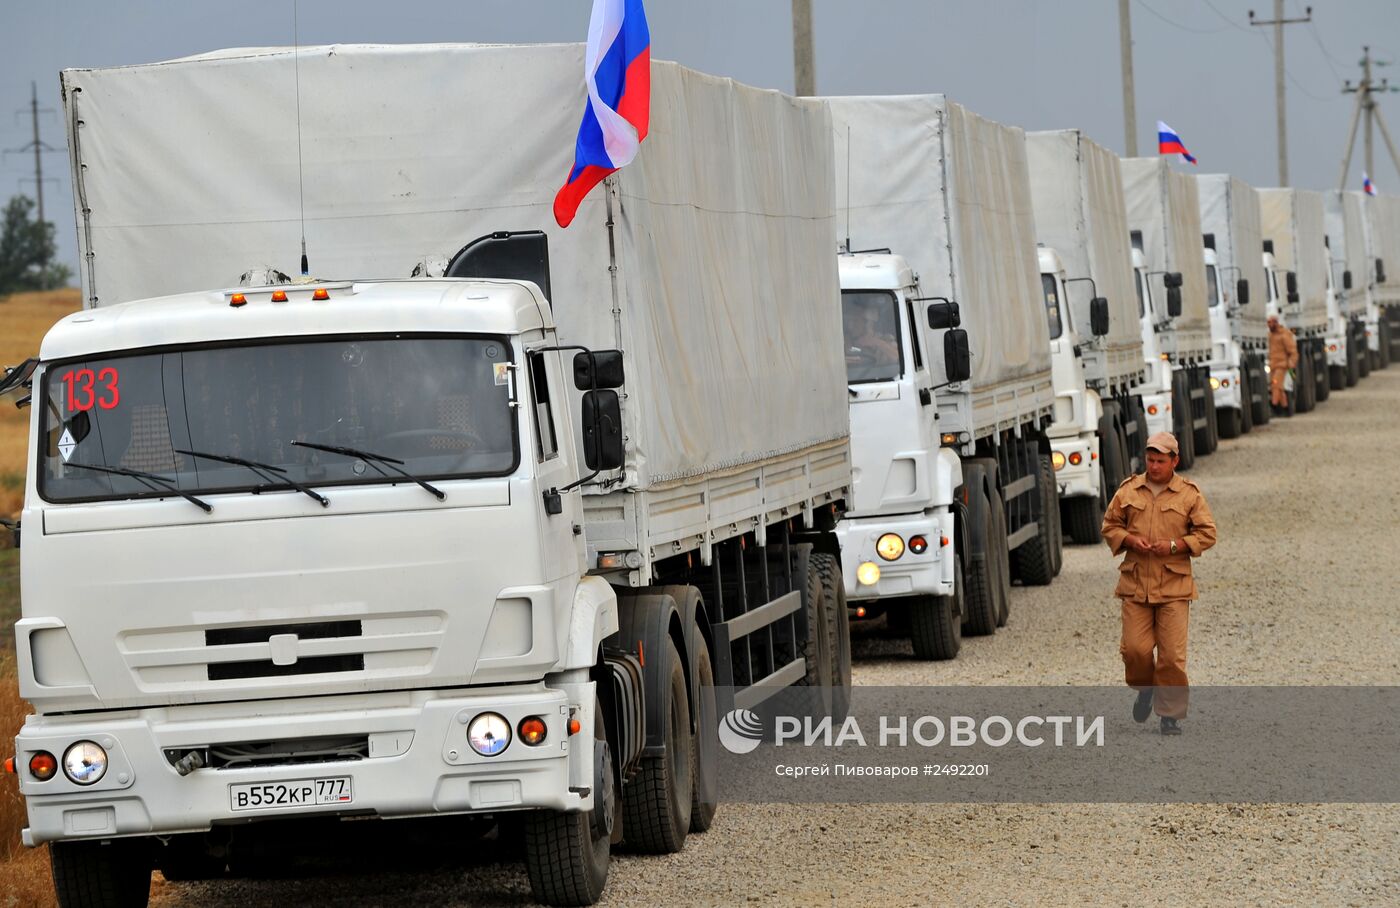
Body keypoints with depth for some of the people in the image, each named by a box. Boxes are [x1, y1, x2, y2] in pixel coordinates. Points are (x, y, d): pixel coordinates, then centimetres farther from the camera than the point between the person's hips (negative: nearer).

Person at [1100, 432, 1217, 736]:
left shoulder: (1189, 494, 2)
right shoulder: (1129, 491, 8)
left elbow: (1207, 534, 3)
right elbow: (1110, 526, 13)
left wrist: (1175, 546, -12)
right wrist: (1130, 540, -7)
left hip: (1174, 586, -2)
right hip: (1135, 583, 2)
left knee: (1172, 654, -5)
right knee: (1135, 648, -2)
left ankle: (1171, 715, 4)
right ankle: (1145, 690, 28)